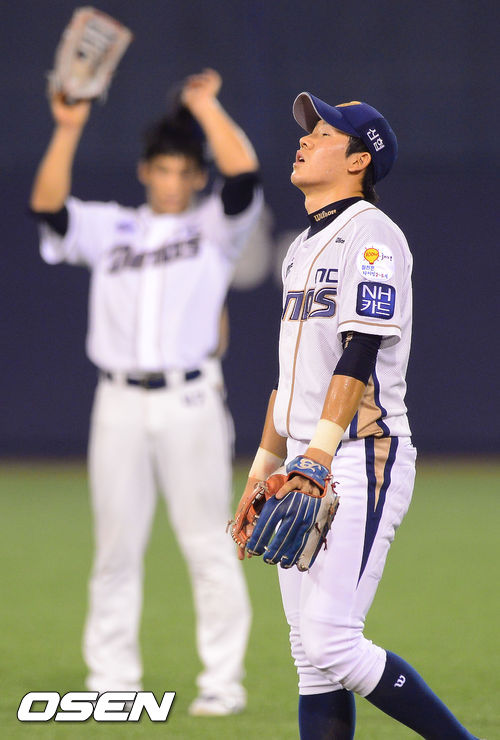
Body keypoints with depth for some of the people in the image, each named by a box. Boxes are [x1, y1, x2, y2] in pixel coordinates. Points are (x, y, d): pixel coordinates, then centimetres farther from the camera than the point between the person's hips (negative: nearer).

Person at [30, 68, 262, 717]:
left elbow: (244, 173, -10)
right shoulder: (108, 228, 13)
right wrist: (68, 129, -12)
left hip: (190, 401, -2)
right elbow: (48, 205, -3)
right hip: (119, 402, 3)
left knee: (208, 543, -2)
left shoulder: (215, 226, 8)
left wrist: (205, 107, -5)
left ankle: (223, 681, 1)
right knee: (116, 546, 4)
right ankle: (112, 682, 10)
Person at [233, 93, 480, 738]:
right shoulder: (305, 247, 21)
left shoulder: (372, 236, -8)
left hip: (362, 462, -9)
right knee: (312, 659, 4)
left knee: (332, 644, -18)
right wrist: (262, 473, 22)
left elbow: (360, 357, -18)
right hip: (307, 470, 9)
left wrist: (317, 457, -26)